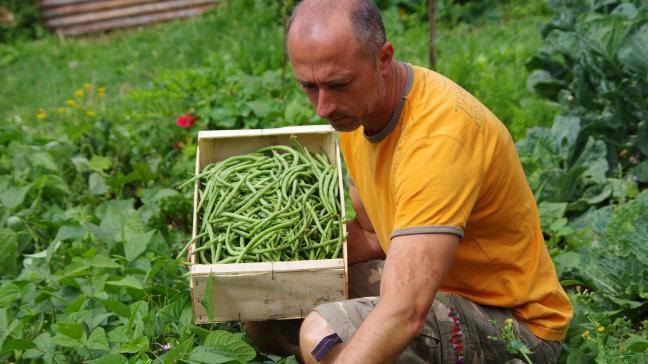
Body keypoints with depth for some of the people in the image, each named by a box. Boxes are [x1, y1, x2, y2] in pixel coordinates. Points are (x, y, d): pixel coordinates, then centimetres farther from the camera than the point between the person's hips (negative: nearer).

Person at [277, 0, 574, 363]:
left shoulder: (440, 134, -31)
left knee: (324, 333, -29)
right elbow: (375, 237, 7)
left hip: (512, 320, -8)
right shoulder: (355, 105, -3)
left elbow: (403, 315, -39)